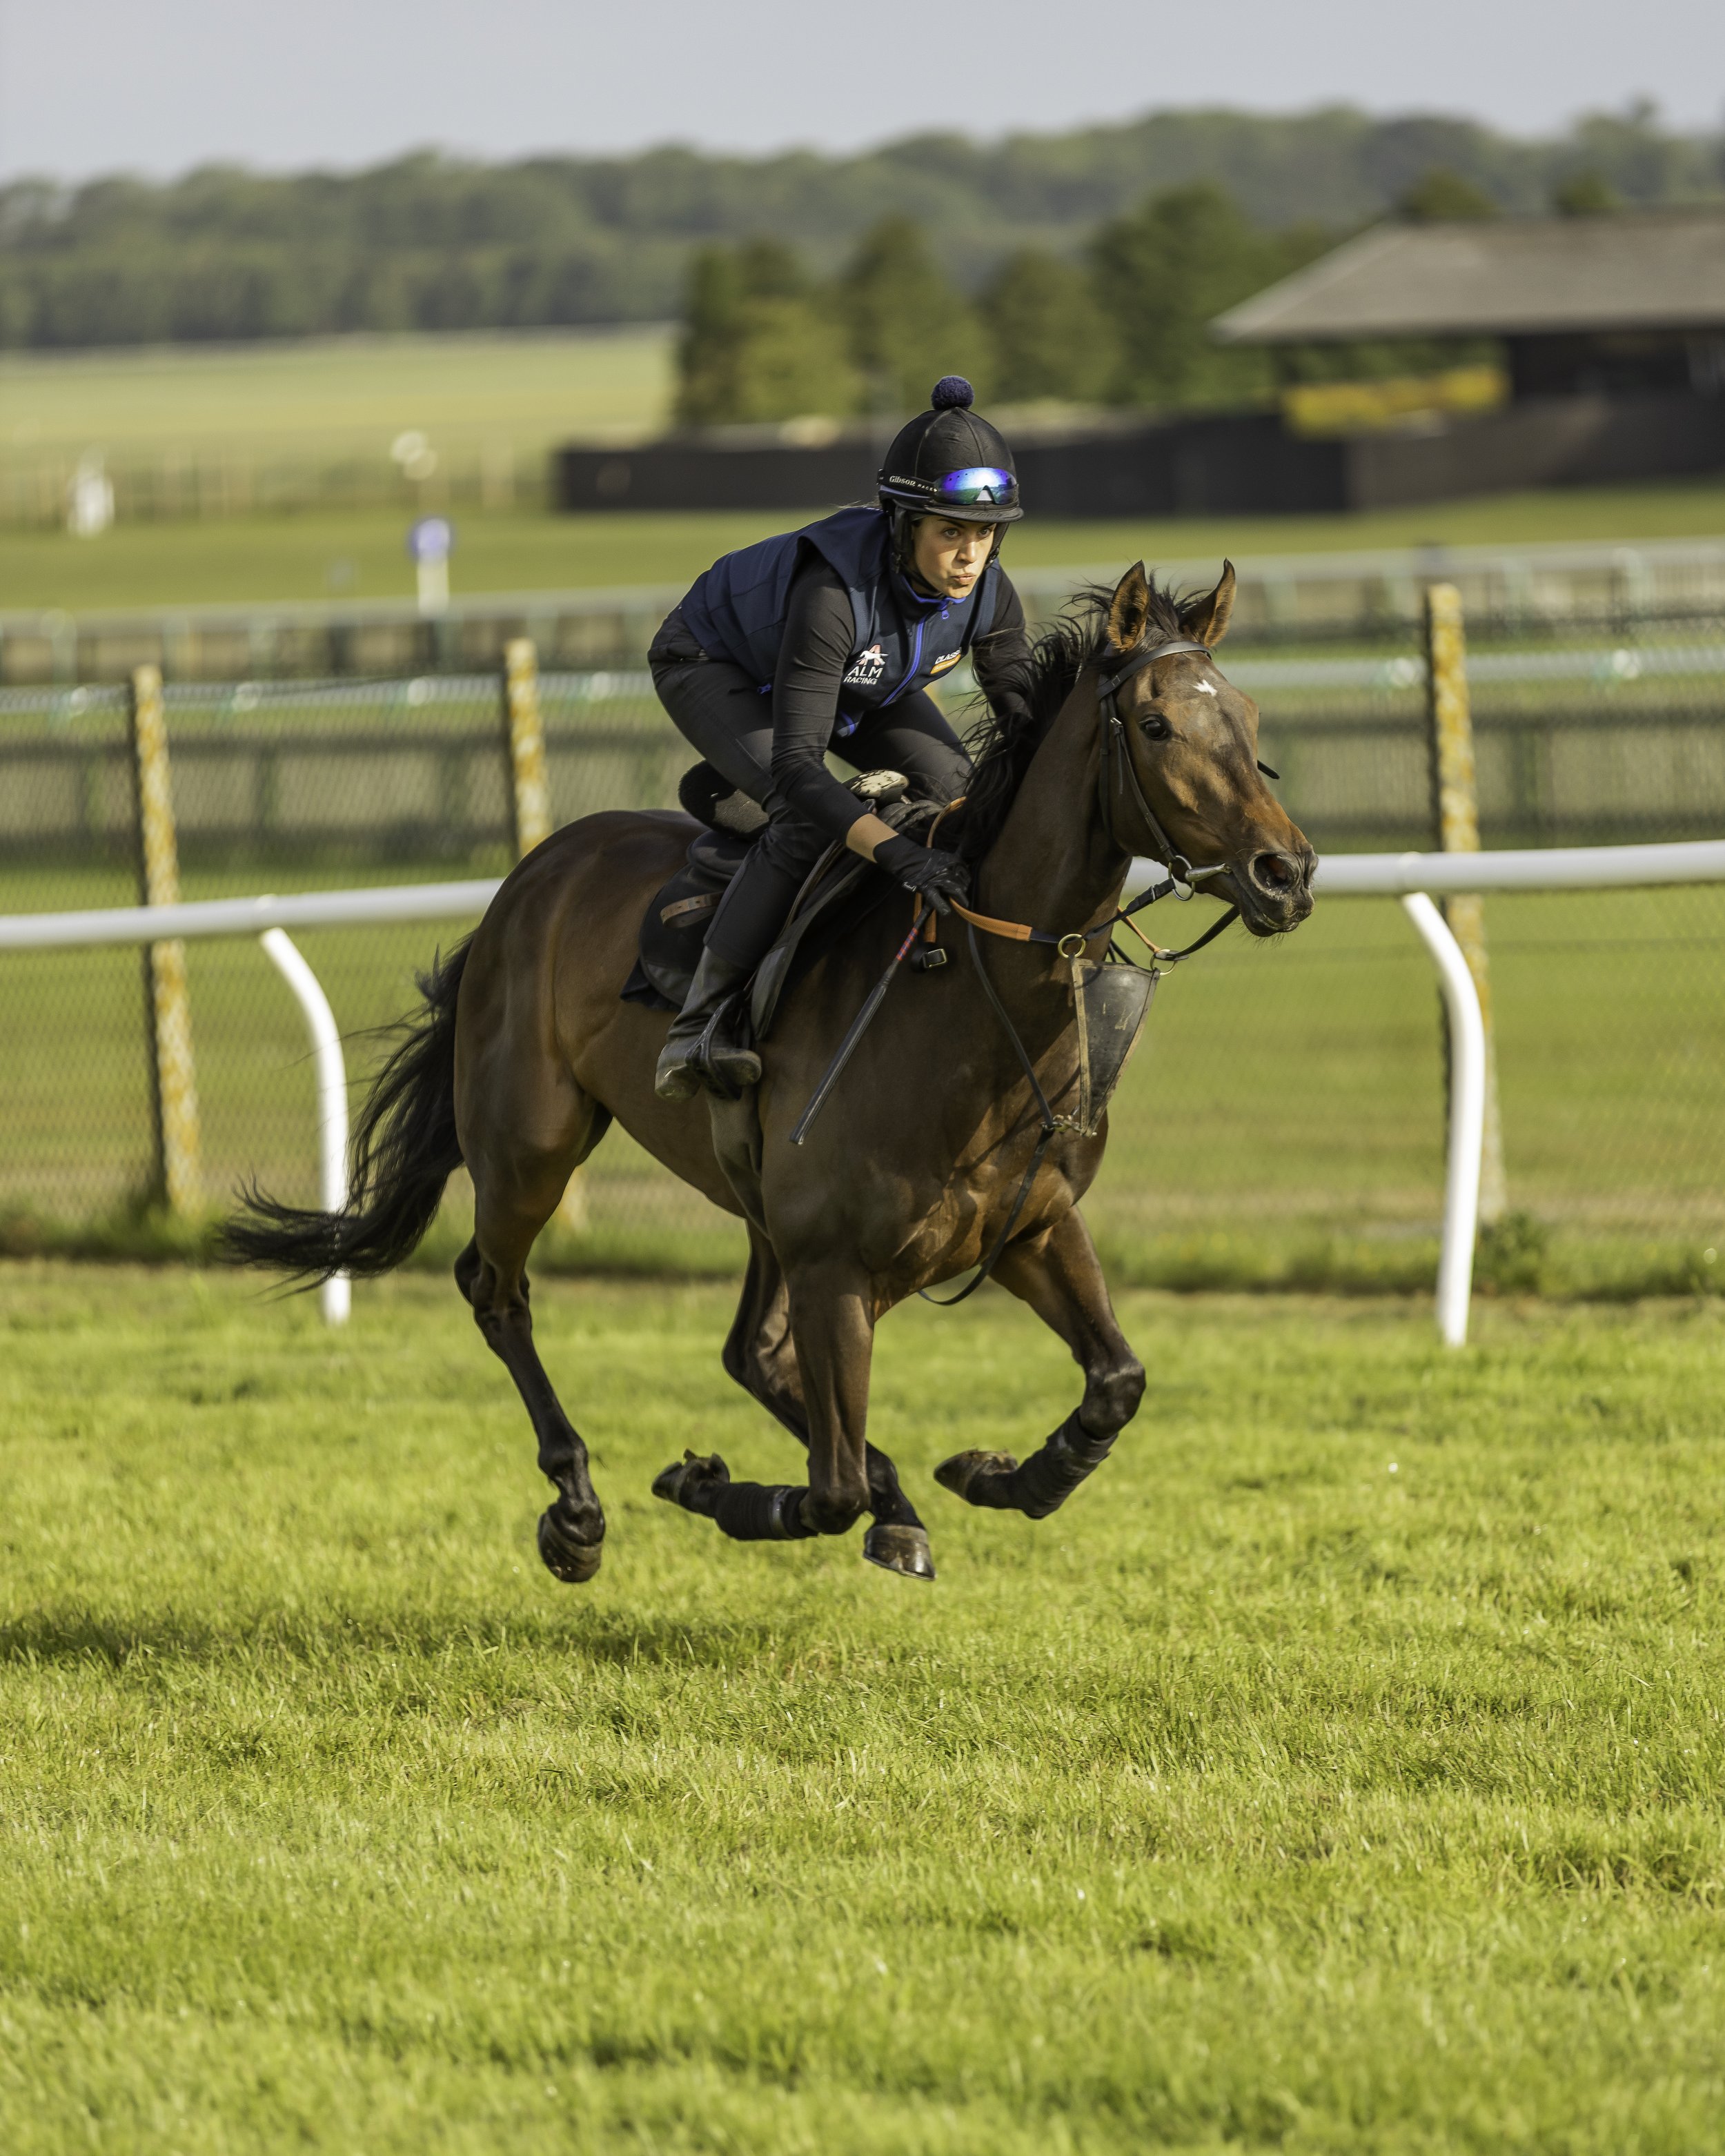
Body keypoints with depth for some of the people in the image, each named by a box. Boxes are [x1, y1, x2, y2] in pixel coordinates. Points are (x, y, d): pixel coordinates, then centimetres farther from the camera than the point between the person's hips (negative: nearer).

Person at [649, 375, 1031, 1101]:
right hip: (715, 668, -7)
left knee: (964, 791, -10)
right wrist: (896, 852, -61)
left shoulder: (987, 596, -26)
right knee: (808, 821, -30)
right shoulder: (836, 592, -45)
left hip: (865, 681, 7)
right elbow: (796, 767, -48)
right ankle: (702, 1021, -22)